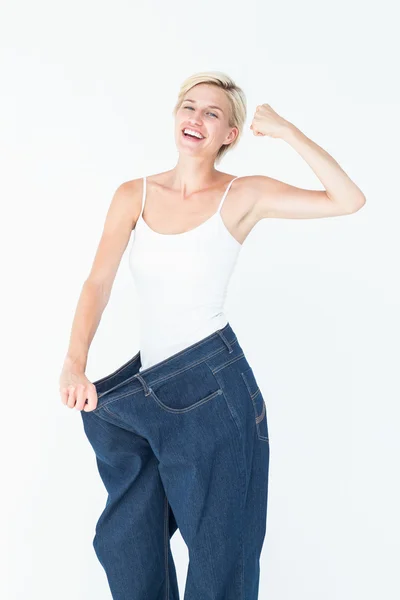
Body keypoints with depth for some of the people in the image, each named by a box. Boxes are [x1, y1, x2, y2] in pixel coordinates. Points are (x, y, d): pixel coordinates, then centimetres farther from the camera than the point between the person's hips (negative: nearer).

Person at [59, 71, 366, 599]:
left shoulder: (244, 195, -4)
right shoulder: (134, 195, 4)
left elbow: (349, 200, -13)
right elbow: (98, 284, -4)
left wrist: (286, 131, -15)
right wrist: (75, 362, -19)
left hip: (212, 383, -4)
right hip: (147, 386, 4)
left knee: (218, 554, 10)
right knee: (126, 542, 17)